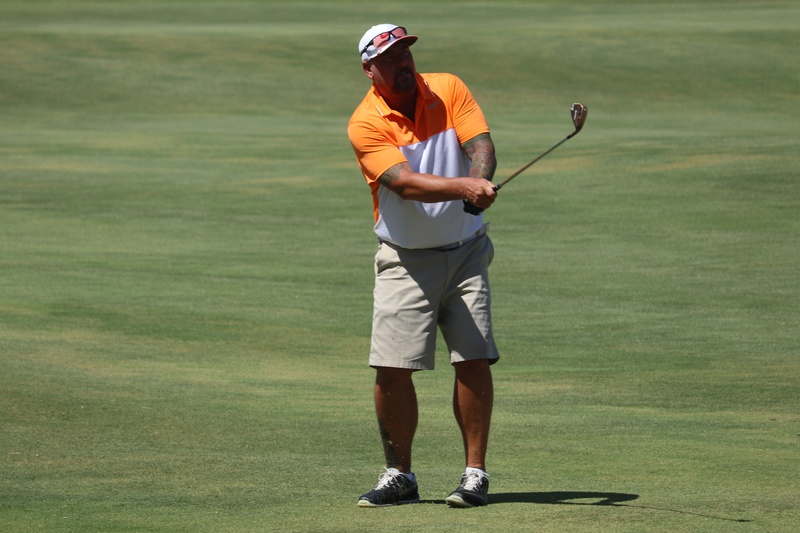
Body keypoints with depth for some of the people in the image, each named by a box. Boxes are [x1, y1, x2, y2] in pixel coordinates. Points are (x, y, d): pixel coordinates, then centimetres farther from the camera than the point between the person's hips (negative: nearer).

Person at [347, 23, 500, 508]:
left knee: (474, 360, -6)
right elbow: (404, 182, -24)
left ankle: (476, 474, 3)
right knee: (392, 369, -6)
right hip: (404, 262, -2)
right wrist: (462, 186, -39)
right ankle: (399, 476, 9)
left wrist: (480, 182, -34)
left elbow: (480, 144, -12)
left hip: (465, 251, 2)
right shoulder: (366, 123, -11)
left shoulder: (449, 90, -1)